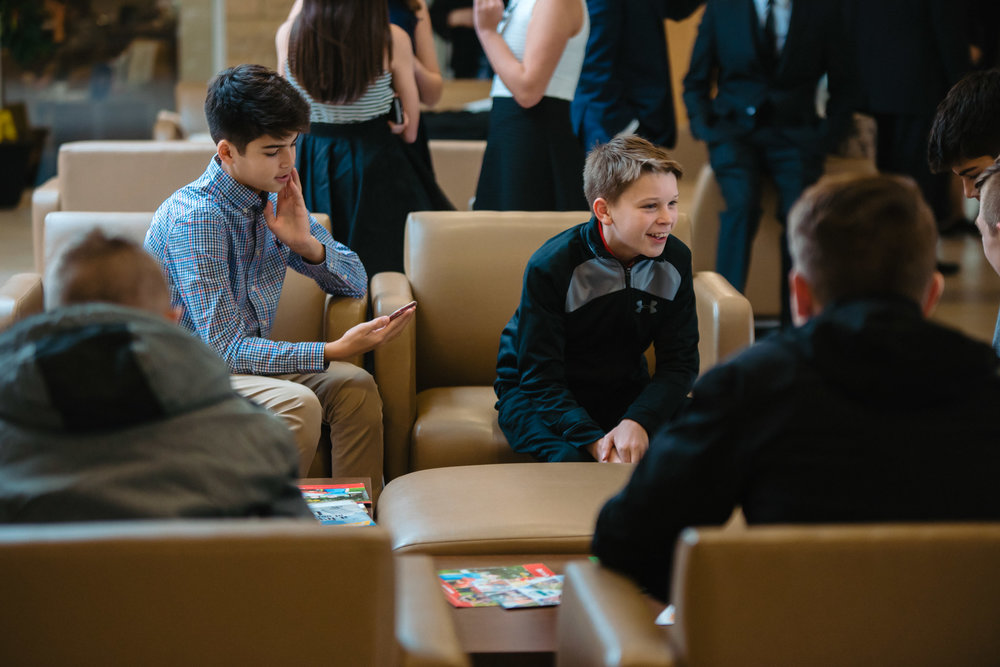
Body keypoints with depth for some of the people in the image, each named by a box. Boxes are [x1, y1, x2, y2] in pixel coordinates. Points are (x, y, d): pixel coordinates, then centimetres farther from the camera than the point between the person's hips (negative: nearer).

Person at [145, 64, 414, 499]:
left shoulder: (274, 199, 1)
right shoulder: (196, 217, -23)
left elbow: (355, 282, 8)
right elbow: (224, 349, -26)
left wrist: (305, 243, -12)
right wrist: (333, 352, -32)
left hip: (248, 359, 7)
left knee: (354, 386, -13)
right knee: (297, 404, -29)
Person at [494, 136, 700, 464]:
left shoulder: (675, 260, -8)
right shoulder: (549, 267, -21)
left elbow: (680, 363, -7)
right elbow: (540, 379, -21)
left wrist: (638, 421, -26)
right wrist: (594, 440, -35)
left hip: (626, 393, 5)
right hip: (535, 395, -5)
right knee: (574, 458, -38)